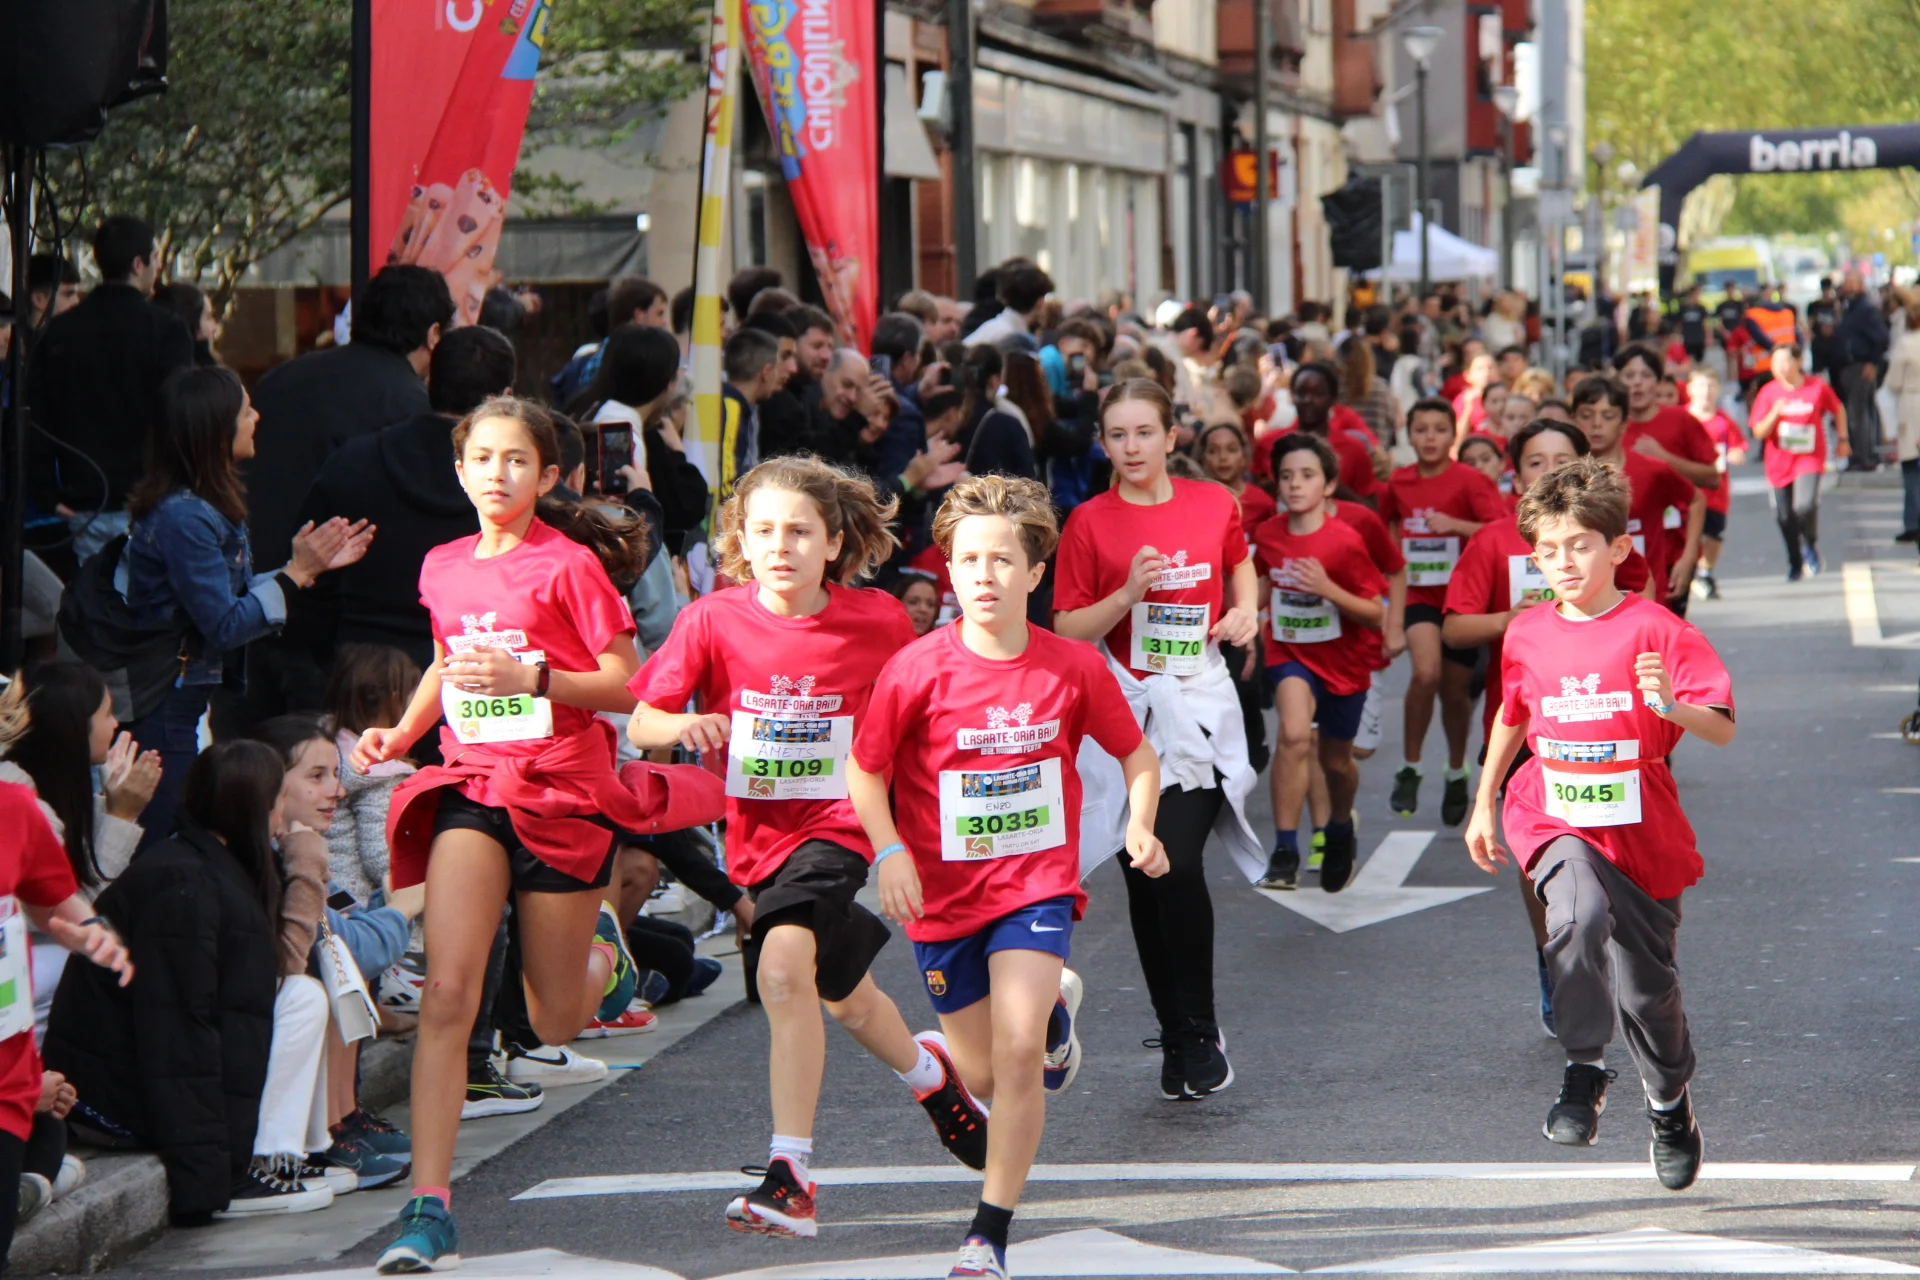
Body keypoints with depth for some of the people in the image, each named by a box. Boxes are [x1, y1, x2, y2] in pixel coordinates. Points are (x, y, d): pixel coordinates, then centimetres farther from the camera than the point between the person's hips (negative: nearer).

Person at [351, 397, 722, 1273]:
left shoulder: (571, 564, -7)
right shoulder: (443, 568, 8)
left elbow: (626, 685, -9)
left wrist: (532, 679, -22)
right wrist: (401, 734, 11)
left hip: (563, 796, -3)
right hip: (472, 785, 3)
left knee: (555, 1026, 8)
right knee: (447, 995, -15)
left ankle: (604, 952, 45)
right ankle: (428, 1206, -16)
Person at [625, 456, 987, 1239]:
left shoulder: (878, 622, -10)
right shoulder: (713, 621, -8)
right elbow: (640, 722, -8)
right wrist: (682, 725, -30)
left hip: (837, 823, -4)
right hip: (757, 830, 4)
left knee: (785, 967, -29)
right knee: (845, 996, 23)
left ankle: (789, 1177, -28)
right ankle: (930, 1075, 55)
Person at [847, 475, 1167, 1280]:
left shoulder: (1073, 668, -9)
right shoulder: (916, 670, -12)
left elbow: (1136, 755, 6)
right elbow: (864, 770, -1)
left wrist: (1140, 826, -12)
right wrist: (890, 852, -17)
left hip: (1037, 885, -1)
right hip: (944, 893, 1)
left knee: (1018, 1048, -22)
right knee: (982, 1077, 11)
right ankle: (1055, 1010, 49)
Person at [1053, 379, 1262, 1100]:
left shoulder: (1213, 504, 4)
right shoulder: (1089, 522, -1)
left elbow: (1240, 563, 25)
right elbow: (1068, 631, -2)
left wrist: (1245, 610, 6)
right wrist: (1128, 594, -17)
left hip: (1200, 707, -1)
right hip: (1126, 709, 1)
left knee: (1177, 861, -18)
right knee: (1143, 878, 4)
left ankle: (1200, 1032, -5)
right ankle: (1175, 1040, 17)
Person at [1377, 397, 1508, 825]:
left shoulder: (1469, 481, -10)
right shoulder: (1399, 482, 2)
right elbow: (1387, 525, 23)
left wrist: (1455, 524, -29)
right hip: (1419, 594, 1)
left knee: (1455, 691, 8)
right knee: (1426, 673, -23)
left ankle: (1456, 775, 33)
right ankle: (1410, 770, -10)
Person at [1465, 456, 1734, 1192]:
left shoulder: (1654, 632, -10)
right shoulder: (1528, 636, 2)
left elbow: (1723, 730, -15)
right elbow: (1511, 718, 21)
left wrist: (1672, 704, -35)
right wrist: (1484, 807, 23)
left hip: (1641, 832, -1)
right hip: (1554, 820, 1)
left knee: (1647, 985, 10)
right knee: (1580, 915, -32)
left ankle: (1670, 1105, 37)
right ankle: (1583, 1073, -21)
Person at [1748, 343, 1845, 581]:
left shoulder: (1818, 387, -6)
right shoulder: (1769, 392, -4)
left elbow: (1838, 410, 14)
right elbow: (1759, 432, -6)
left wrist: (1842, 439, 17)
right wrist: (1775, 414, -22)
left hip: (1809, 459, -2)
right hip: (1779, 463, 2)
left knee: (1805, 505, -25)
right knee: (1785, 517, 6)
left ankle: (1810, 545, 4)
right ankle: (1794, 564, 27)